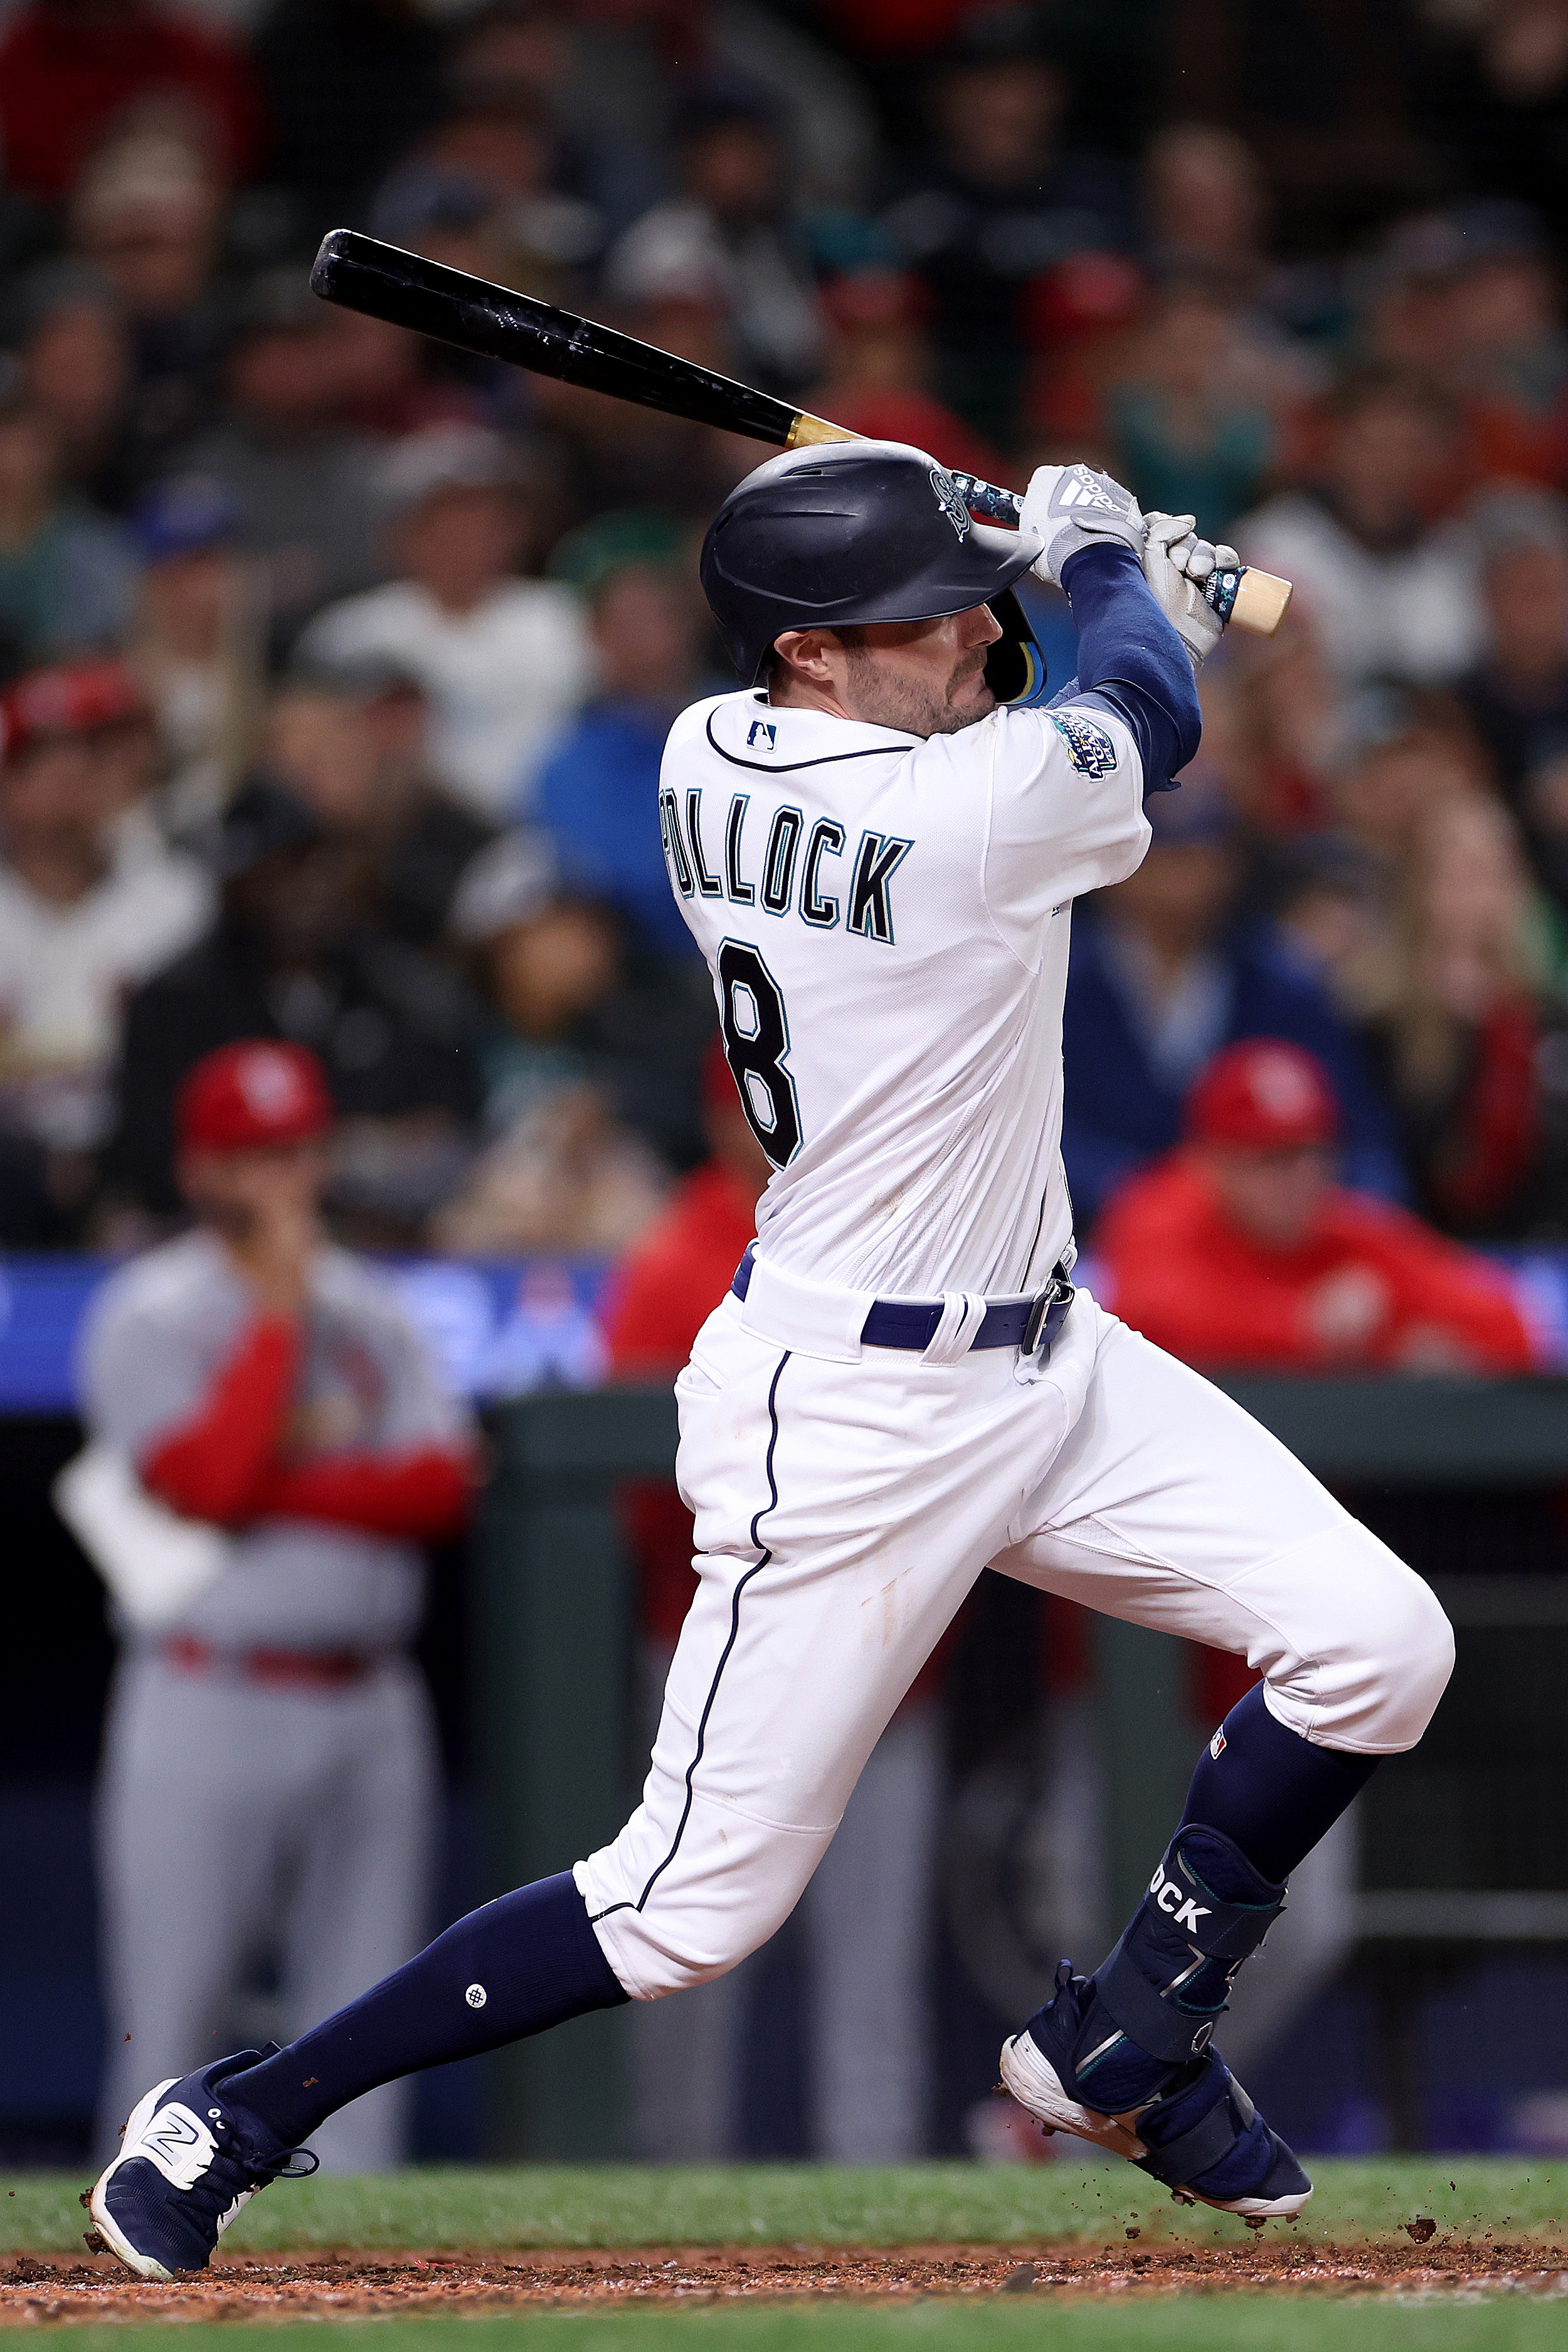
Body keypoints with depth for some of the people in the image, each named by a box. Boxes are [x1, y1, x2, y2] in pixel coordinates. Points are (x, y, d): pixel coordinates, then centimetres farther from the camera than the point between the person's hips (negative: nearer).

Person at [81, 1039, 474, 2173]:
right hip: (209, 1705, -5)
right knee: (174, 2019, -5)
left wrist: (290, 1477, -11)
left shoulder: (371, 1307, 14)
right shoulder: (150, 1314, -2)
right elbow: (207, 1480, -17)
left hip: (369, 1702, 5)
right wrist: (279, 1307, -10)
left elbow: (443, 1485, 1)